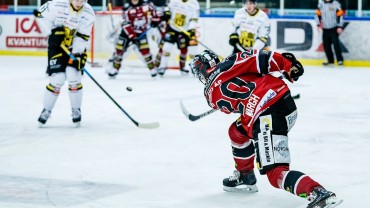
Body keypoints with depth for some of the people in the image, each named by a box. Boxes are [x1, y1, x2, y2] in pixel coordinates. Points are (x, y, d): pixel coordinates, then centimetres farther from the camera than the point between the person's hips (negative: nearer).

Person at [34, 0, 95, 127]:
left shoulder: (88, 13, -16)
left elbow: (82, 37, -14)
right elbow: (41, 14, -7)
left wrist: (77, 55, -23)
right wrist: (53, 30, -17)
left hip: (76, 46, 1)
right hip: (57, 45, -1)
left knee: (73, 77, -12)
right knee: (57, 79, -9)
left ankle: (76, 110, 8)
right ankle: (46, 110, 8)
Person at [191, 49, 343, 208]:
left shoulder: (211, 94, 12)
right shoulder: (229, 63, 16)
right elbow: (260, 58, 3)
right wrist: (288, 64, 10)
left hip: (267, 117, -7)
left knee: (276, 173, -10)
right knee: (237, 132, 31)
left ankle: (318, 193, -32)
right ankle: (245, 177, 47)